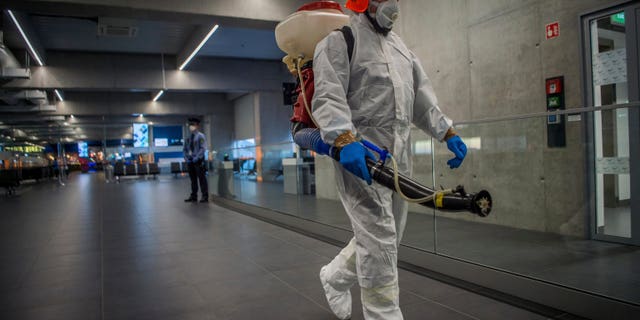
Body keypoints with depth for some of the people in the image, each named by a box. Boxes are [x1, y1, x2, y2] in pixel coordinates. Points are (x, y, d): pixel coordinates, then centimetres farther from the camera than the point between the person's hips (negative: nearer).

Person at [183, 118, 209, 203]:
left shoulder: (200, 136, -3)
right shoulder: (188, 138, 13)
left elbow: (203, 148, -11)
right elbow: (184, 149, 16)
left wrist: (197, 157, -18)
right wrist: (186, 157, 0)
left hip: (198, 161, -6)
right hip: (190, 161, 6)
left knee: (202, 179, -3)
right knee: (193, 179, 10)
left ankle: (205, 196, 0)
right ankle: (193, 196, 16)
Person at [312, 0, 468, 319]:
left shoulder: (398, 44, 23)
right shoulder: (340, 38, -3)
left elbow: (421, 94, 20)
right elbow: (328, 95, -16)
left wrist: (448, 133, 10)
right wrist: (345, 141, -32)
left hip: (399, 151, 8)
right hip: (359, 153, -8)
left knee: (390, 232, 15)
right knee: (378, 238, -6)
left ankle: (335, 277, 36)